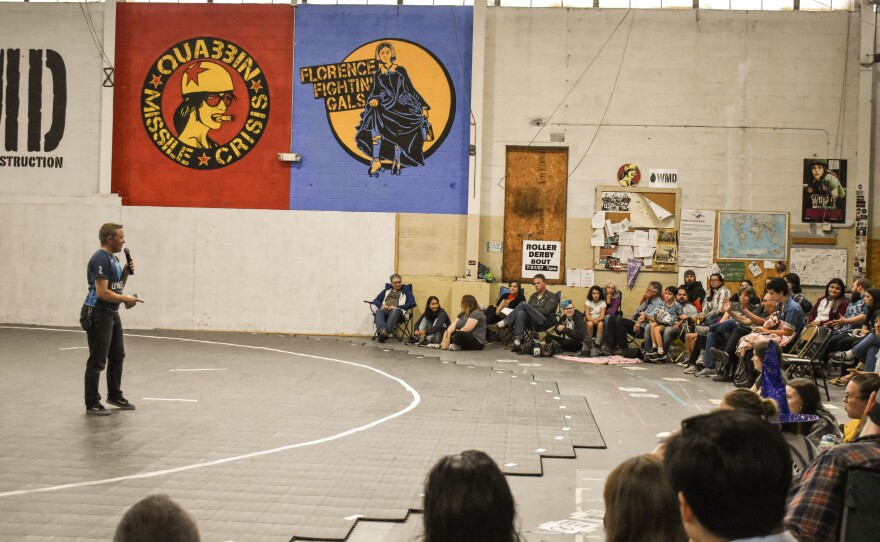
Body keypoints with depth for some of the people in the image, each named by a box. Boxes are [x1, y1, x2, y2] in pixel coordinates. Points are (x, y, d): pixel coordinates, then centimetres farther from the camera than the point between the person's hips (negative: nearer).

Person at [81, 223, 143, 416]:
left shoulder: (113, 258, 12)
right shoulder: (100, 259, -19)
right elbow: (102, 292, -24)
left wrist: (126, 272, 4)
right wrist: (126, 299, -14)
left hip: (112, 313, 10)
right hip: (98, 314, -10)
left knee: (117, 356, 19)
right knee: (97, 361, -4)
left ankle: (115, 395, 32)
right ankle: (92, 404, 4)